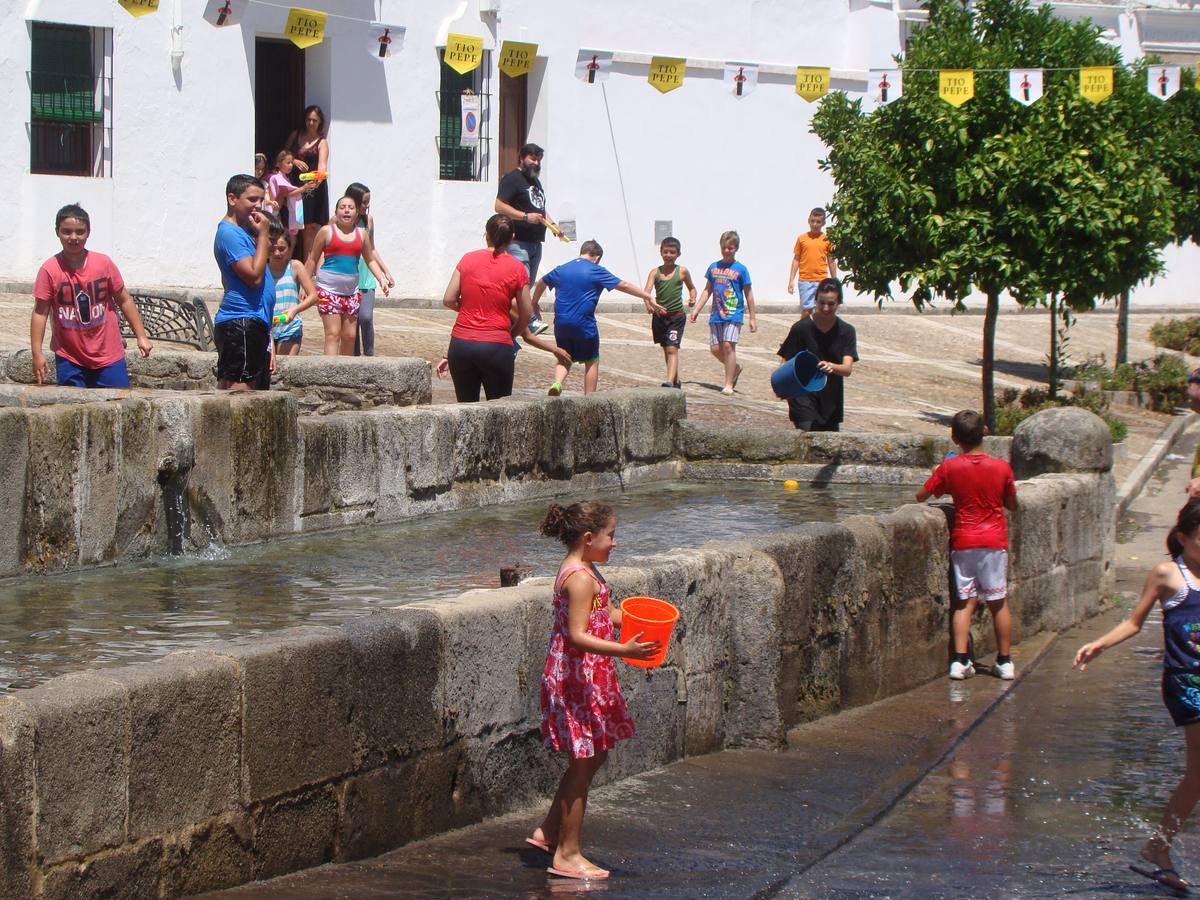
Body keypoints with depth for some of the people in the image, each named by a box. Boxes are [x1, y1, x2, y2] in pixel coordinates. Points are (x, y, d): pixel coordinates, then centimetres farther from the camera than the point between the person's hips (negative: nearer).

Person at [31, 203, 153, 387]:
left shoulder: (104, 263, -4)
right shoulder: (50, 270, -9)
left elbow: (124, 301, 5)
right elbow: (40, 313, -6)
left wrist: (141, 337, 2)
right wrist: (37, 354, -11)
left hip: (109, 356, 1)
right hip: (69, 360, -1)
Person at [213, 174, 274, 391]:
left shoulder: (244, 231, 20)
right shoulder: (229, 233, -12)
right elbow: (254, 276, -19)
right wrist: (263, 235, -12)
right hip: (240, 323, -10)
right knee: (241, 388, -15)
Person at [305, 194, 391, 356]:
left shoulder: (362, 234, 10)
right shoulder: (327, 231, -1)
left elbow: (370, 260, 17)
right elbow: (313, 259, 4)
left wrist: (382, 279, 3)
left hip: (351, 290, 4)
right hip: (329, 290, -4)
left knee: (349, 336, 7)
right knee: (333, 333, -11)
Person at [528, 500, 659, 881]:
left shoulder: (581, 571, 12)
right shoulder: (581, 578, -20)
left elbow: (604, 614, 23)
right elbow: (577, 635, -27)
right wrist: (623, 649, -34)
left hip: (586, 678, 10)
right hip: (578, 679, -10)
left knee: (590, 758, 19)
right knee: (583, 765, -2)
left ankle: (549, 832, 27)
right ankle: (567, 854, 6)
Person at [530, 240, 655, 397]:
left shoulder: (561, 270, 12)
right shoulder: (596, 271, -3)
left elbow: (541, 282, 29)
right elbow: (623, 286, -4)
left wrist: (534, 303, 46)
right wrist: (647, 297, 1)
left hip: (561, 323, 4)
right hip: (584, 325, -4)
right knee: (592, 361, 10)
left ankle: (557, 383, -8)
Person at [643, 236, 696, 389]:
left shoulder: (682, 272, -2)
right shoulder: (655, 272, 1)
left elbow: (691, 288, 15)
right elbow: (647, 291, -13)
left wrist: (692, 298, -5)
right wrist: (649, 304, -32)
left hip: (677, 316, -4)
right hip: (659, 316, 4)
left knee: (672, 349, -15)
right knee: (666, 350, 16)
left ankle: (670, 382, -25)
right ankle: (675, 381, 31)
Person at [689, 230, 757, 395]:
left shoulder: (740, 270, -1)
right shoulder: (714, 267, 10)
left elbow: (748, 294, 3)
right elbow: (707, 291, 18)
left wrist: (753, 318, 2)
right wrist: (697, 310, 12)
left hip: (734, 315, -5)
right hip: (716, 315, 5)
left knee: (728, 345, -14)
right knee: (715, 348, 2)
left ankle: (729, 385, -9)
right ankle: (735, 369, 30)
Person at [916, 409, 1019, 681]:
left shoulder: (949, 467, -6)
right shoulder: (1002, 467, -5)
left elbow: (921, 496, 3)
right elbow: (1012, 505, 7)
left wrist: (944, 488, 21)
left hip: (963, 542, 0)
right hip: (994, 541, 0)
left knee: (965, 602, 5)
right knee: (998, 603, 8)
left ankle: (960, 660, -5)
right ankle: (1004, 661, 12)